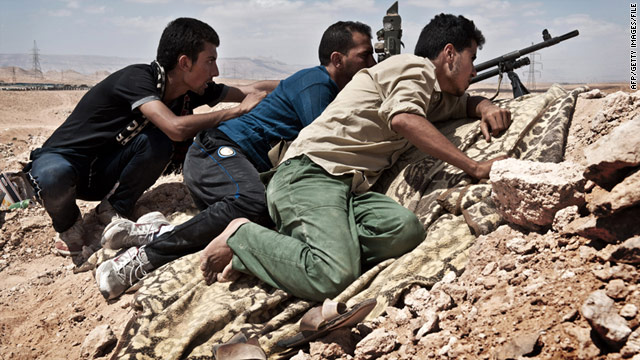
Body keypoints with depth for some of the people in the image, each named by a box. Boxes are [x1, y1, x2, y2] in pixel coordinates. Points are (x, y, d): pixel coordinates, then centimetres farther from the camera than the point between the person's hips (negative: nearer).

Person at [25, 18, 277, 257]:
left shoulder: (191, 92, -6)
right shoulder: (138, 78, -28)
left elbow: (249, 90, 1)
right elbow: (176, 128, -42)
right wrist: (238, 111, -31)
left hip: (103, 169, 5)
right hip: (62, 158, -5)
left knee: (158, 141, -24)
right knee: (54, 177, -41)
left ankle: (114, 210, -3)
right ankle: (67, 224, -5)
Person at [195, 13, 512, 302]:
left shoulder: (436, 95, 28)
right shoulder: (415, 67, 1)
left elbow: (465, 102, 45)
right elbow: (404, 120, -18)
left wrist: (486, 107, 18)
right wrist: (474, 167, -17)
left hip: (350, 187, 9)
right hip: (310, 173, -9)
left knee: (406, 229, -23)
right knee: (335, 278, -31)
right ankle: (242, 237, -7)